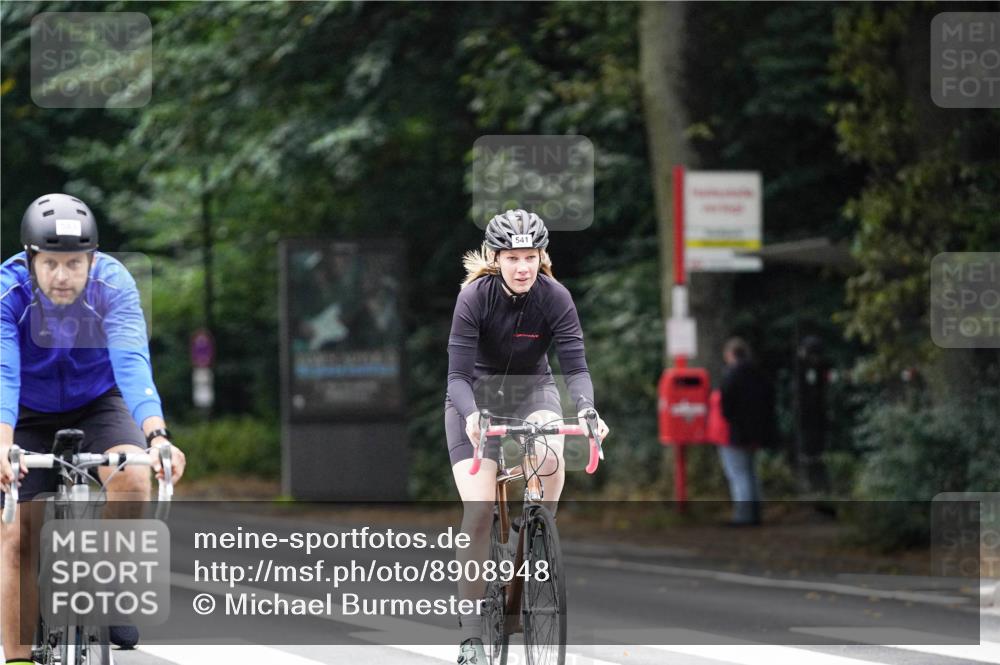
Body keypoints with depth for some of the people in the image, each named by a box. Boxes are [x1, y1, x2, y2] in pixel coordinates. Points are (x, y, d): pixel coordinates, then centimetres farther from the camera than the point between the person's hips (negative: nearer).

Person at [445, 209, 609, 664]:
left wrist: (586, 410, -41)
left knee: (550, 458, -33)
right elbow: (458, 374, -26)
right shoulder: (475, 297, -23)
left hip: (532, 389, 1)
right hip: (476, 393, -1)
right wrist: (471, 417, -45)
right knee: (478, 511, -15)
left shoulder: (555, 298, -19)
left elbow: (576, 366, -21)